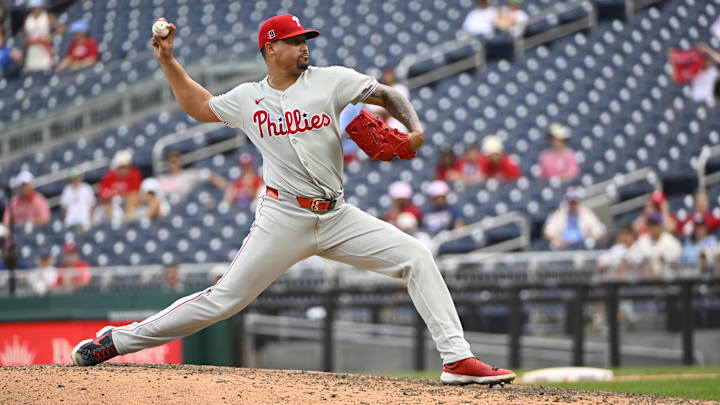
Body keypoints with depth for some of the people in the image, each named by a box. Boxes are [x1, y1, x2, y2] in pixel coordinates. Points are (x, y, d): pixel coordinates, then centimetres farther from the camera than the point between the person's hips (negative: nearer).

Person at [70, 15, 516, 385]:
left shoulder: (329, 80, 3)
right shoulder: (247, 99, 6)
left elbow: (389, 95, 3)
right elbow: (199, 105, 25)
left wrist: (415, 130, -15)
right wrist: (168, 61, 17)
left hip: (337, 217, 2)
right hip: (284, 219, -2)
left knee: (417, 256, -12)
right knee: (224, 298, -6)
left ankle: (458, 359, -12)